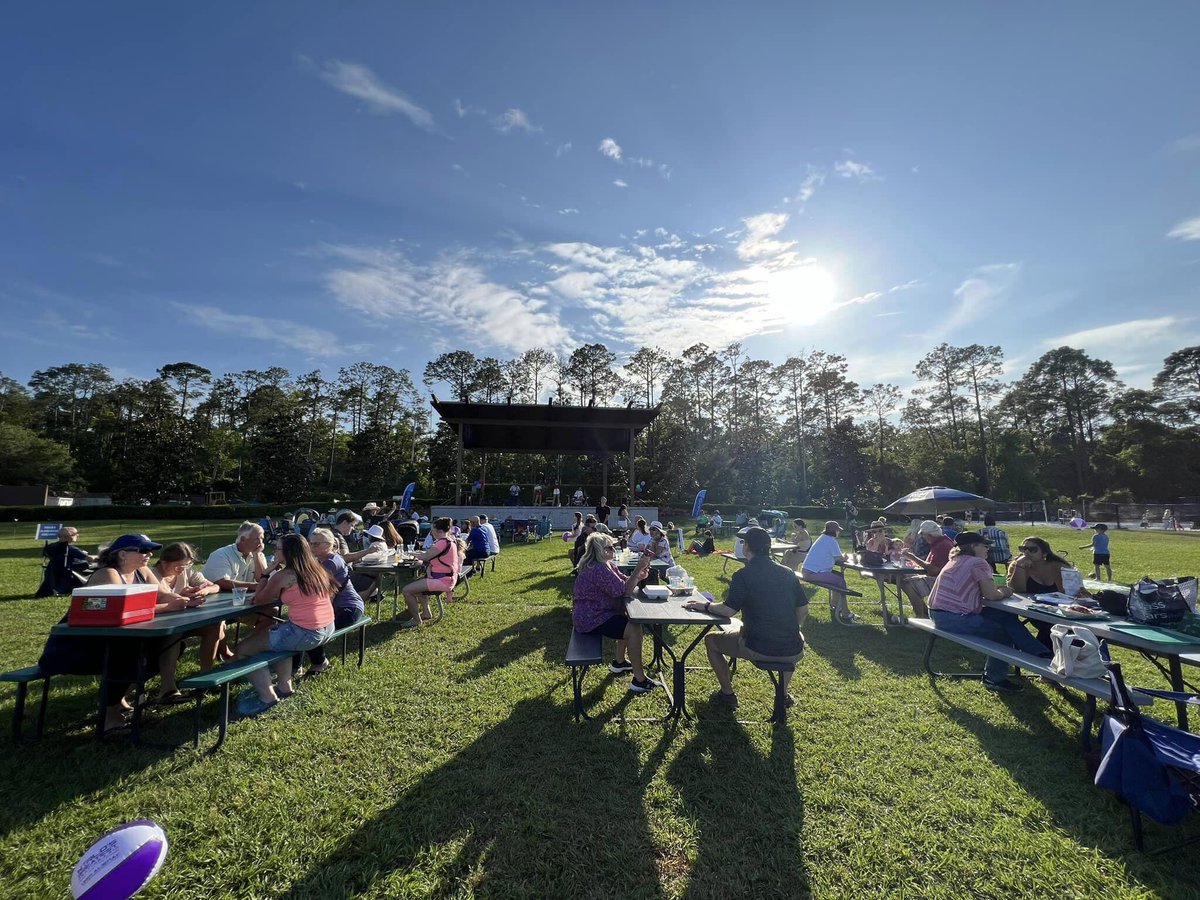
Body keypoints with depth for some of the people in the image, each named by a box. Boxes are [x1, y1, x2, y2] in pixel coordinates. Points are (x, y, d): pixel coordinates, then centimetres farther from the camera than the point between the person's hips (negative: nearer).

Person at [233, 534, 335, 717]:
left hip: (305, 634, -8)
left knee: (243, 649, 11)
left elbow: (259, 599, 3)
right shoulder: (317, 570, 9)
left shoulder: (283, 576, -11)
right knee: (272, 632, 34)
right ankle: (285, 686, 32)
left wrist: (268, 574, 13)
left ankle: (268, 697, 12)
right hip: (327, 630, 8)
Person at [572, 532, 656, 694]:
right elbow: (623, 591, -24)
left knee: (628, 619, 21)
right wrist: (637, 570, -22)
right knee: (634, 629, -15)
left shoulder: (605, 565, 8)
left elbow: (624, 581, 5)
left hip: (595, 613, 11)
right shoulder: (598, 569, -25)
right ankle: (639, 681, -6)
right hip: (590, 620, -11)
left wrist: (638, 576, -13)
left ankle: (619, 662, 32)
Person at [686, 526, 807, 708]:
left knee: (710, 639, 19)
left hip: (758, 650, -4)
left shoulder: (743, 575, -11)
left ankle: (727, 694, 22)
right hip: (793, 653, 5)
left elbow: (728, 610, -16)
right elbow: (803, 610, 10)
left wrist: (705, 606, 1)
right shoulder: (788, 573, 4)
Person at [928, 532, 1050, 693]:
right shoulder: (978, 562, -9)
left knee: (1006, 617, 13)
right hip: (954, 618, -9)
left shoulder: (957, 560, 19)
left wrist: (998, 588, 10)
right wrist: (1004, 593, 11)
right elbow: (991, 595, -10)